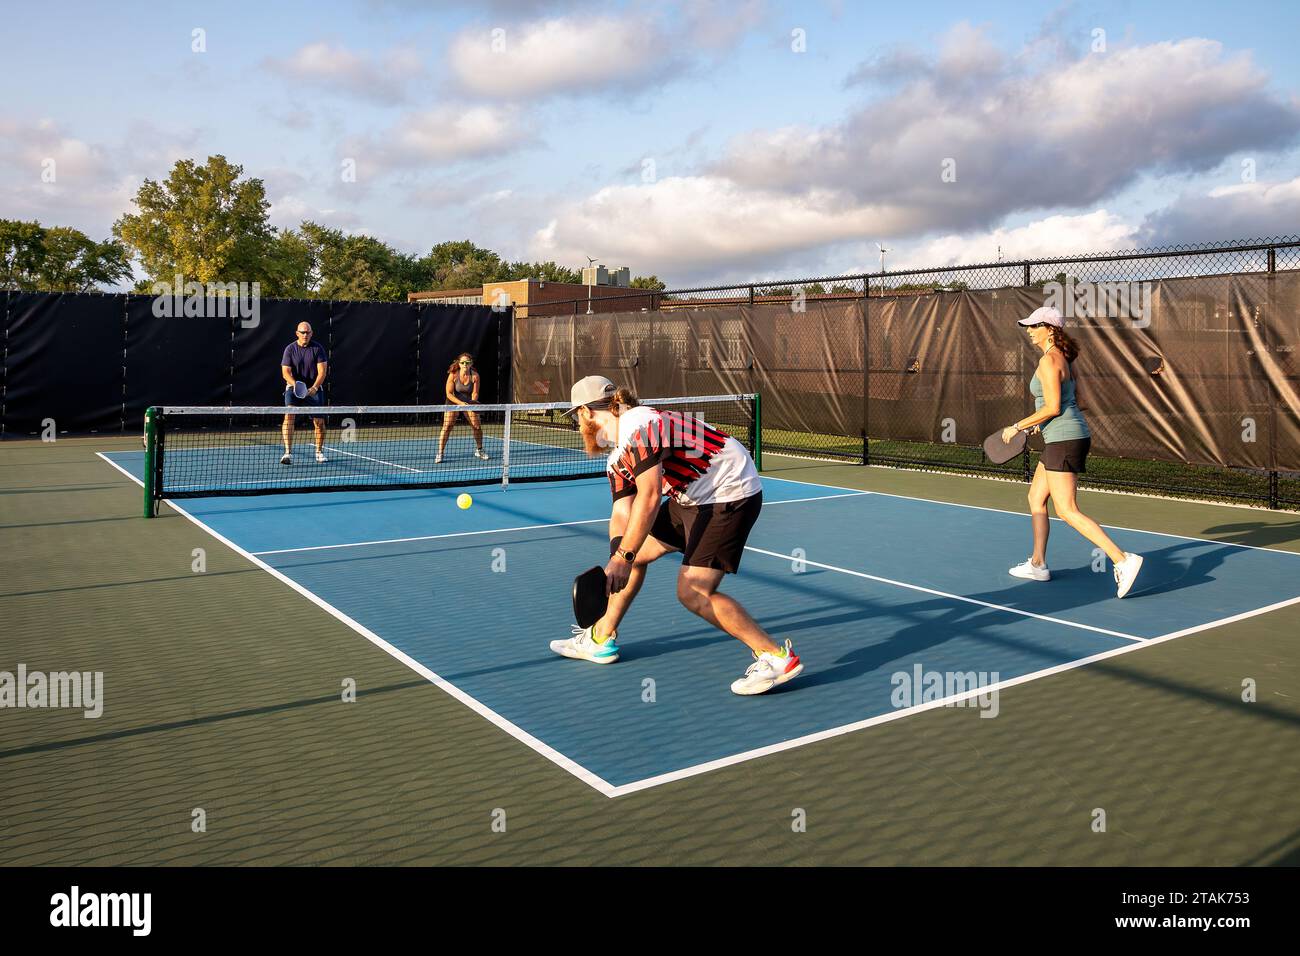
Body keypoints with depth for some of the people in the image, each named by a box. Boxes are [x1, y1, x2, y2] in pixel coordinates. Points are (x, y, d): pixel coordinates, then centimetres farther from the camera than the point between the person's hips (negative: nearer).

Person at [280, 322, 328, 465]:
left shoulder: (318, 348, -2)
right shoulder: (290, 349, -2)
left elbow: (322, 371, -8)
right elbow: (286, 372, -7)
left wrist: (314, 387, -22)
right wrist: (295, 384, -26)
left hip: (313, 389, 1)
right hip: (294, 387, -1)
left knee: (319, 421, -1)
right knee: (289, 416, -21)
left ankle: (319, 452, 22)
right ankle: (288, 453, -23)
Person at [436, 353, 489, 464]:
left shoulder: (475, 376, -16)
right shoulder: (453, 375, -21)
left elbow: (475, 393, -11)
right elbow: (449, 393, -19)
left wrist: (472, 403, -30)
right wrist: (461, 403, -31)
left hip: (469, 402, 3)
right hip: (453, 401, -2)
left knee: (477, 426, -1)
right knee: (447, 427, -15)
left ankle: (479, 451, 23)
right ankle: (440, 454, -10)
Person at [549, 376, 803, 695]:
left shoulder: (636, 426, -21)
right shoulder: (616, 461, 12)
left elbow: (649, 498, -26)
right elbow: (622, 513, 4)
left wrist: (623, 556, -24)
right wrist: (618, 555, -13)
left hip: (732, 492, -11)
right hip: (695, 498, 11)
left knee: (693, 593, -17)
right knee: (635, 553, 16)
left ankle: (777, 656, -9)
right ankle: (602, 637, 32)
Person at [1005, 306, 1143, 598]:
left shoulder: (1048, 360, -16)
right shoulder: (1064, 357, 13)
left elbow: (1053, 407, -20)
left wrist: (1018, 427, -11)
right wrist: (1041, 421, 21)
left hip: (1064, 439, -10)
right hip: (1064, 438, 10)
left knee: (1068, 511, -10)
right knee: (1036, 498, 18)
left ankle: (1123, 559, -14)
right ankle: (1038, 564, 25)